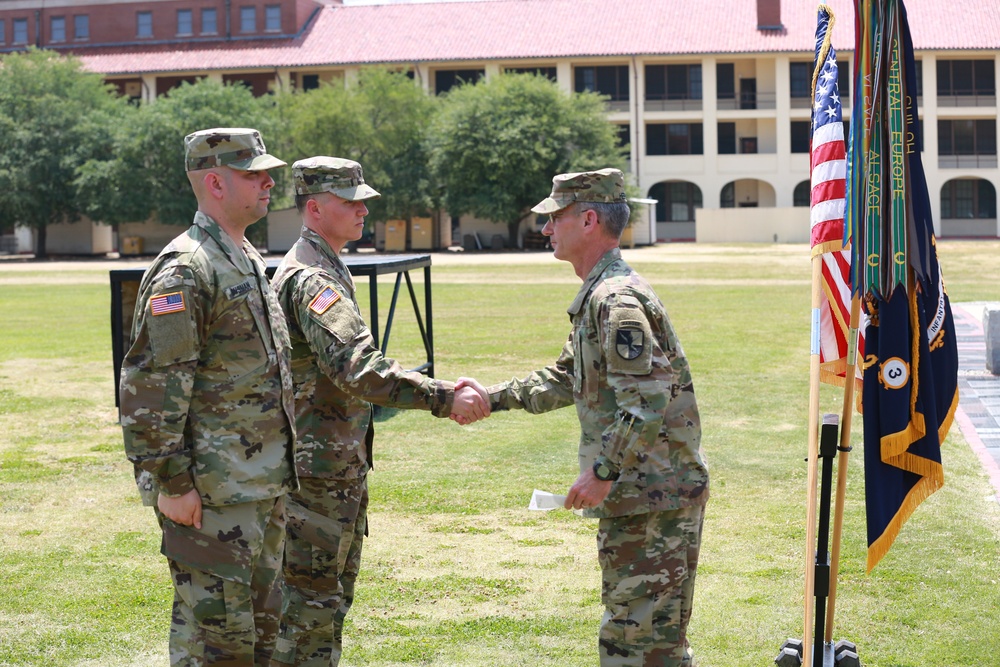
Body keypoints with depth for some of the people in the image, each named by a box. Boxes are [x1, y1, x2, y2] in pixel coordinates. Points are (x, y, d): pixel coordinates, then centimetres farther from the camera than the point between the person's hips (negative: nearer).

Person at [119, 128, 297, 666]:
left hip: (264, 484, 10)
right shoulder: (184, 270, -15)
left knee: (260, 622, 15)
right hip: (212, 489, -9)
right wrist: (171, 482, -21)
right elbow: (150, 385, -20)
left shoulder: (249, 260, 16)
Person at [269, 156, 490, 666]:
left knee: (333, 596, 17)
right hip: (316, 468, -11)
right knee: (309, 604, -5)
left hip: (340, 466, 11)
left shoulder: (323, 270, 16)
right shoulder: (311, 279, -19)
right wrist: (445, 399, -32)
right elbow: (360, 370, -31)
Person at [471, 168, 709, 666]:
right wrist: (491, 398, 21)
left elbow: (647, 404, -26)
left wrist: (602, 472, -22)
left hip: (655, 497, -11)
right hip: (634, 496, 11)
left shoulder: (618, 299, -19)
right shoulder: (597, 296, 15)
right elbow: (565, 380, 27)